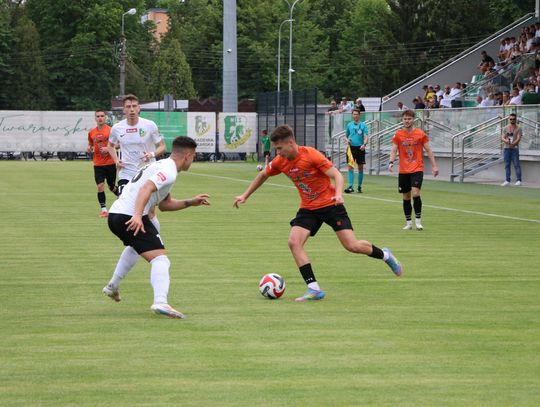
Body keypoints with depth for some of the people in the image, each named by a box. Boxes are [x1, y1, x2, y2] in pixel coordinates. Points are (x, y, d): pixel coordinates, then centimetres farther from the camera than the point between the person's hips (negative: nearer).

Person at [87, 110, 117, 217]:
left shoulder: (110, 130, -5)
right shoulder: (91, 133, 5)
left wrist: (108, 149, -18)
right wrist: (89, 149, -3)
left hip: (110, 163, -2)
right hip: (98, 164, 2)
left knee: (112, 187, 9)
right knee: (100, 186, -9)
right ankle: (103, 209, -2)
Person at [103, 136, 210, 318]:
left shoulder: (161, 165, 23)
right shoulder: (169, 171, -9)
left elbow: (164, 204, 28)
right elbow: (146, 188, -26)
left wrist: (190, 202, 24)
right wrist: (138, 216, -37)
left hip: (115, 214, 10)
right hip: (130, 218, -10)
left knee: (135, 246, 39)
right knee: (160, 259, -17)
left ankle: (113, 287, 47)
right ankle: (160, 302, -38)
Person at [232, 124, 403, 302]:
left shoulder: (311, 155, -21)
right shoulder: (280, 162, -4)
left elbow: (337, 175, -21)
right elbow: (263, 175, 16)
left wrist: (338, 194, -39)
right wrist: (245, 195, 16)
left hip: (330, 205, -5)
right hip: (308, 208, 5)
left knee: (352, 246, -10)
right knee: (294, 242, -17)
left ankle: (385, 255, 22)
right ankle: (314, 289, -15)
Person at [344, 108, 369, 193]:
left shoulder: (363, 125, 0)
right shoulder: (349, 125, 9)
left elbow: (366, 136, -9)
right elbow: (346, 136, 18)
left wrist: (364, 144, -27)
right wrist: (347, 140, -5)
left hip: (360, 148, -1)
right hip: (351, 148, 1)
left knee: (360, 167, 6)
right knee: (350, 166, -9)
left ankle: (359, 186, 16)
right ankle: (351, 186, -12)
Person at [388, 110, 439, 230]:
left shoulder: (420, 134, 0)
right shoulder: (398, 135, 4)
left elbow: (428, 150, 5)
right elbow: (393, 150, 2)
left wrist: (434, 166, 2)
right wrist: (391, 162, -16)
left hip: (417, 169, -2)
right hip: (403, 170, 3)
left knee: (415, 193, -19)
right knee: (406, 197, 7)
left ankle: (418, 220, -7)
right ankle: (408, 222, 18)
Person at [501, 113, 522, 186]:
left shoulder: (518, 128, 0)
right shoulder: (505, 128, 11)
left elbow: (518, 138, -9)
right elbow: (502, 137, 3)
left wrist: (513, 144, -24)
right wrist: (506, 140, -20)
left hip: (515, 148, -4)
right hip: (506, 148, 4)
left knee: (516, 164, -7)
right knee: (507, 165, 5)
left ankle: (518, 180, -6)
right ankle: (507, 180, 9)